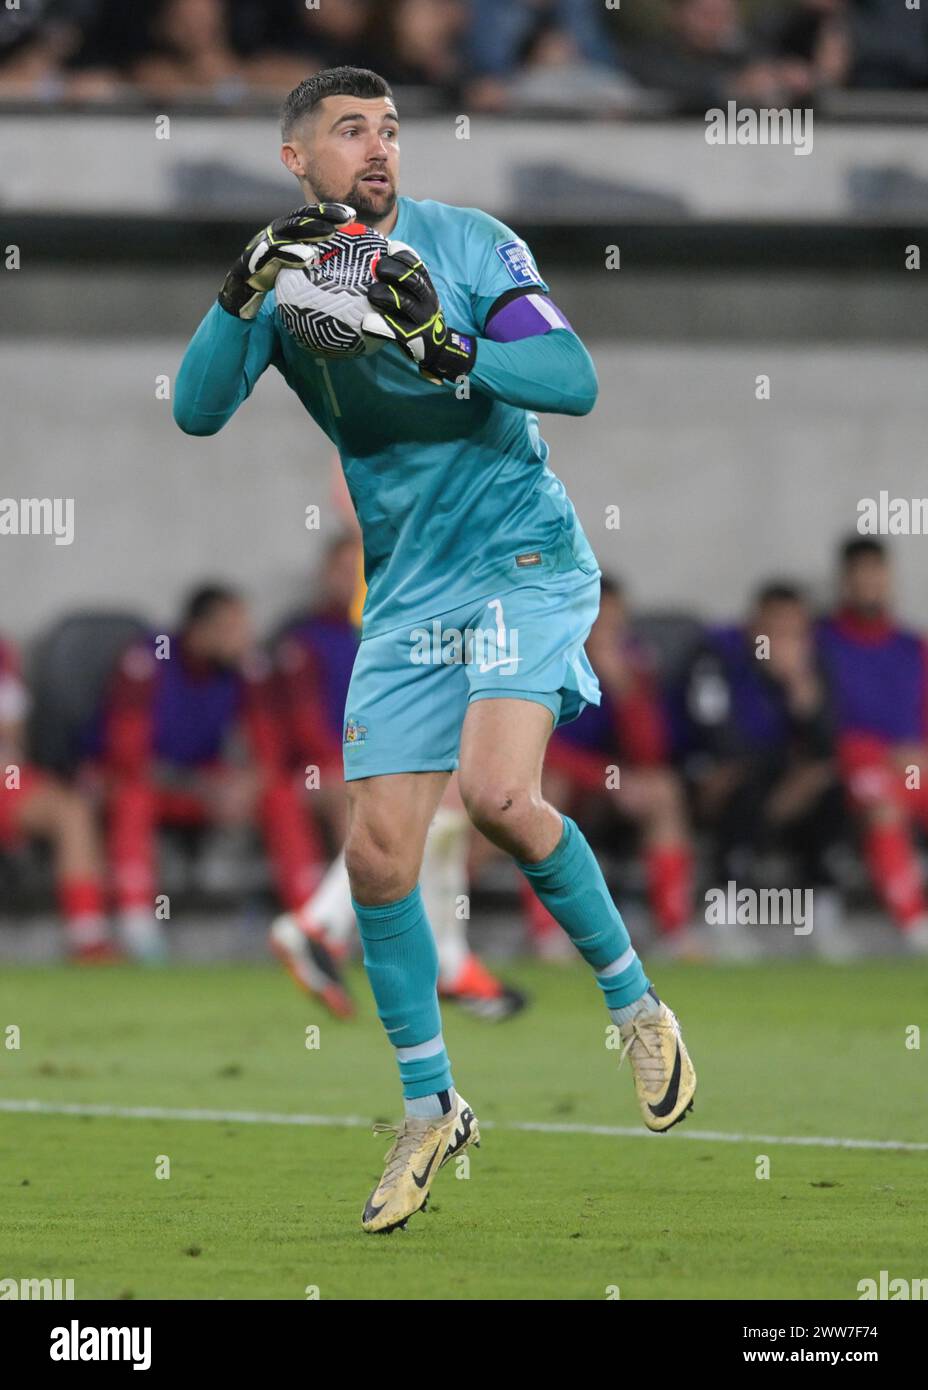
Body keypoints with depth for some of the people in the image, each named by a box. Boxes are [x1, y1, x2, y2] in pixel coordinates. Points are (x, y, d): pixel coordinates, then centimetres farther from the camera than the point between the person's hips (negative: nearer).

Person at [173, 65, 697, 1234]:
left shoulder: (468, 245, -6)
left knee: (498, 793, -25)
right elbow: (197, 410, -12)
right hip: (404, 597, 4)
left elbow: (575, 380, -15)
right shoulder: (286, 276, 3)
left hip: (523, 561, -4)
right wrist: (246, 291, -27)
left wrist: (452, 352, -30)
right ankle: (429, 1112, 16)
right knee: (376, 853, 0)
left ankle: (637, 1009, -3)